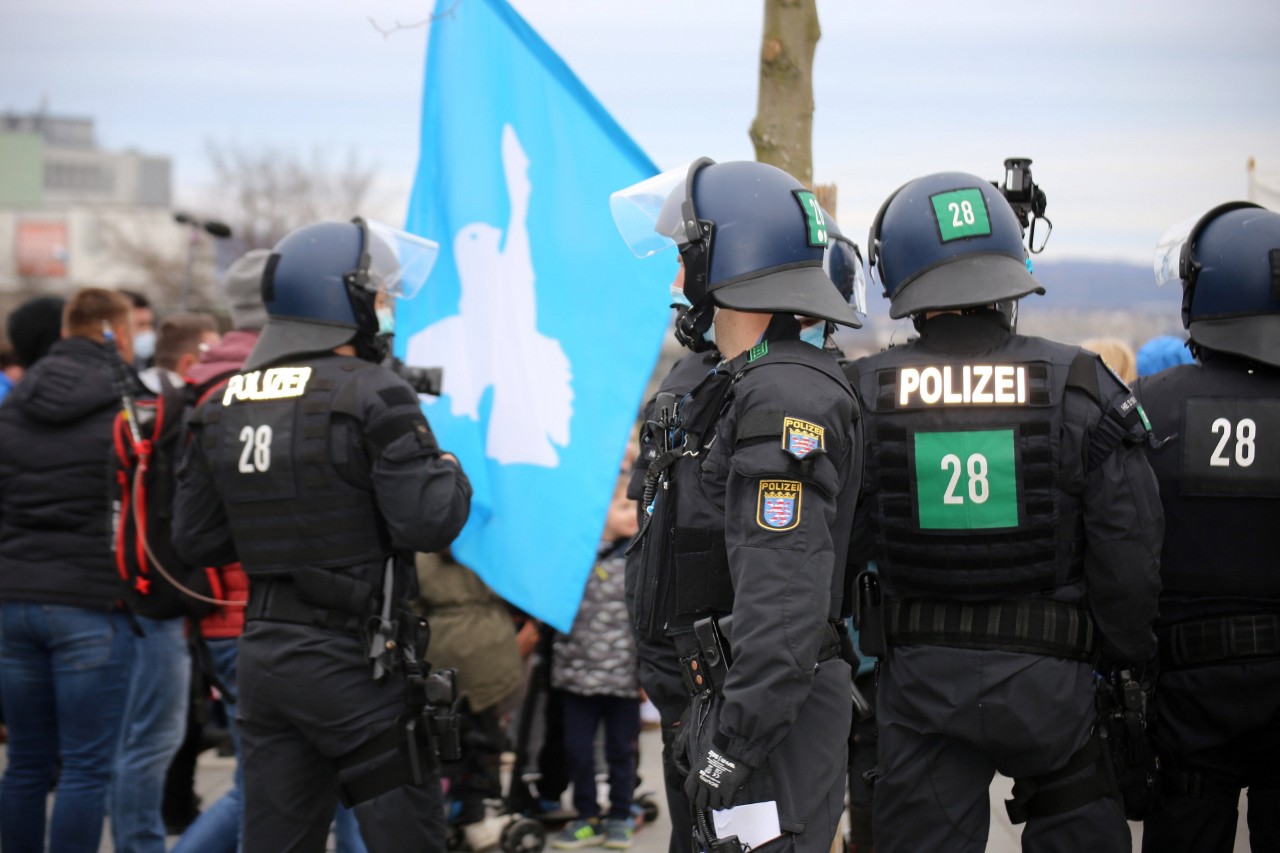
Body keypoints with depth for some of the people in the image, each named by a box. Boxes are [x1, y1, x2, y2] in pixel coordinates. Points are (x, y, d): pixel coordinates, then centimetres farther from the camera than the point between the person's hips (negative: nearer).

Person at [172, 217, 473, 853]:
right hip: (354, 658, -7)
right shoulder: (371, 395, -12)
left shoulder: (223, 407, 9)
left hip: (261, 654, 7)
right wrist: (451, 471, 3)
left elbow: (196, 538, 13)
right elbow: (427, 521, -17)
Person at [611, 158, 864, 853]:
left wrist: (730, 750, -25)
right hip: (734, 696, 10)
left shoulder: (785, 400, -18)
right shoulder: (740, 389, 15)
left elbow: (785, 602, -26)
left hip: (773, 716, -10)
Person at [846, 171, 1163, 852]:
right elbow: (1128, 549, -5)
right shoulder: (1081, 388, -6)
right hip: (1048, 675, -1)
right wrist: (1128, 669, 6)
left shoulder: (863, 395, -5)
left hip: (919, 680, 1)